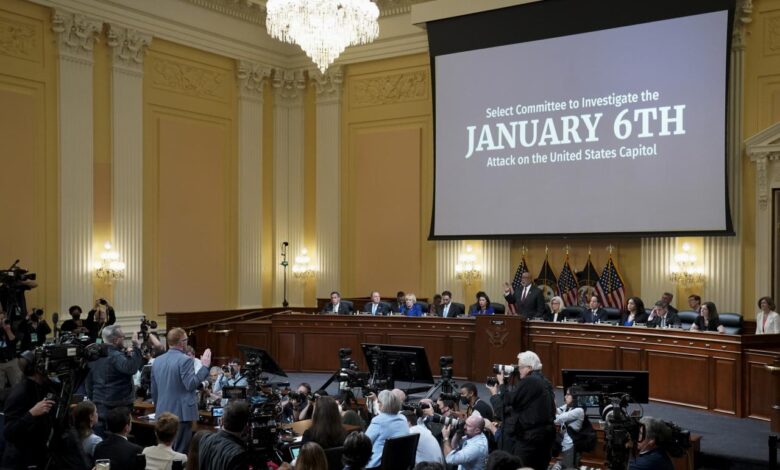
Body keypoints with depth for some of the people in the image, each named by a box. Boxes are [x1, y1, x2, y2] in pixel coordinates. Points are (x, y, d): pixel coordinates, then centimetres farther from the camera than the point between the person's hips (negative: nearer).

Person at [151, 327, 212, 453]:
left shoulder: (157, 361, 9)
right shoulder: (184, 360, -15)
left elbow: (153, 391, 16)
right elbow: (191, 384, -21)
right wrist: (205, 366, -16)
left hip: (163, 414, 7)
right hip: (182, 413, -7)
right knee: (180, 452, -1)